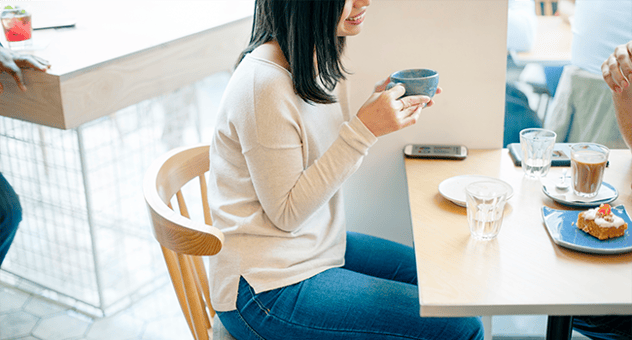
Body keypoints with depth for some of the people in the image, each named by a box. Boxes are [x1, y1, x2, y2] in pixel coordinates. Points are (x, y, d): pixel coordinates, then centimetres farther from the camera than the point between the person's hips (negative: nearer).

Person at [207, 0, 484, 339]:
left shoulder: (321, 60, 3)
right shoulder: (264, 85, -25)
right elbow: (286, 214, -20)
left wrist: (379, 106, -2)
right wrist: (364, 128, -24)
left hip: (320, 245, 9)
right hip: (266, 288, -9)